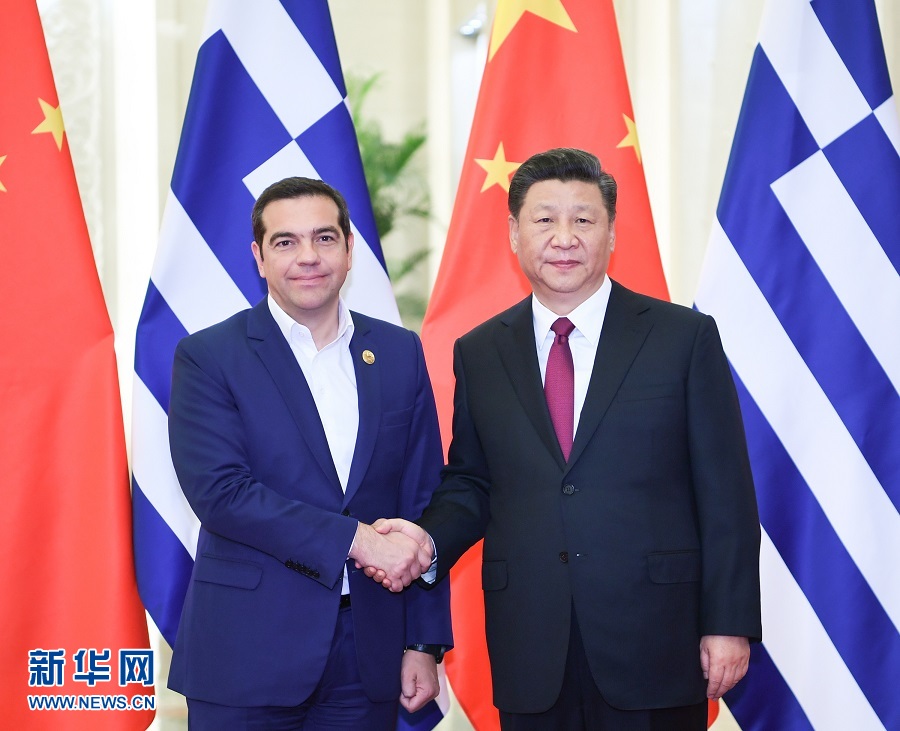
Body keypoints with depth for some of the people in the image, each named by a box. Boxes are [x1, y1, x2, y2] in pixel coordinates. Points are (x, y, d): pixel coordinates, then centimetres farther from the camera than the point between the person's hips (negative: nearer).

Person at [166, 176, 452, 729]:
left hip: (369, 657, 3)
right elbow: (218, 491, -14)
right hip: (249, 658, -3)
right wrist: (358, 539, -19)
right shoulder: (208, 357, -3)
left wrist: (425, 642, 4)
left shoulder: (400, 353, 8)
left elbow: (422, 499, 8)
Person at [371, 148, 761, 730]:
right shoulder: (479, 353, 9)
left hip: (653, 640, -2)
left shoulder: (686, 337, 0)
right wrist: (430, 538, -6)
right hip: (530, 647, 2)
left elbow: (725, 496, -2)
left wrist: (729, 624, -6)